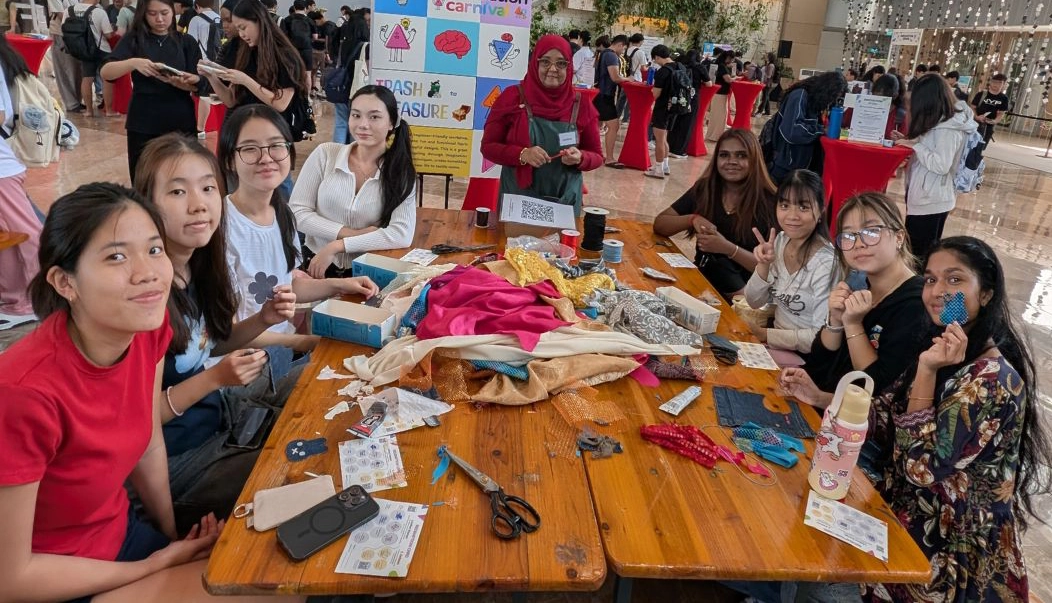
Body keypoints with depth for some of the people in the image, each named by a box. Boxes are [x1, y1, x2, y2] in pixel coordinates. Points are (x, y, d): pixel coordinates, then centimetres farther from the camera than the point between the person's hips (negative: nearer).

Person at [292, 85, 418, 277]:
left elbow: (402, 235, -15)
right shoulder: (325, 154, -2)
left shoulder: (402, 173, -3)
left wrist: (337, 246, -18)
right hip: (315, 265, 0)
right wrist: (351, 233, -13)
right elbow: (296, 212, -2)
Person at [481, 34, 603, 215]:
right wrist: (522, 154, -20)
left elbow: (597, 156, 7)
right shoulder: (512, 97, -5)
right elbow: (488, 146, -3)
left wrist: (580, 158, -16)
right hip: (517, 198, -1)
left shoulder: (581, 105, 0)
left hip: (565, 201, 2)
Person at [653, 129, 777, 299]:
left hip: (744, 291, -2)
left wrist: (728, 249, -26)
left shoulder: (768, 202, -8)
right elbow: (659, 223, 3)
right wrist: (693, 219, -16)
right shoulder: (705, 188, 3)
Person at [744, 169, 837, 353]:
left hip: (804, 357, -6)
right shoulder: (779, 241, -2)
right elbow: (754, 302, 3)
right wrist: (763, 265, -13)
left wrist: (763, 334, -17)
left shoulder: (826, 263, -22)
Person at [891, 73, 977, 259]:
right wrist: (908, 141, 6)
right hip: (928, 195, 10)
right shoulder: (945, 122, 9)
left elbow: (941, 165, -24)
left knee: (918, 252, -2)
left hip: (931, 199, -10)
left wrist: (916, 145, -20)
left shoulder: (949, 129, -20)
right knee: (927, 251, 17)